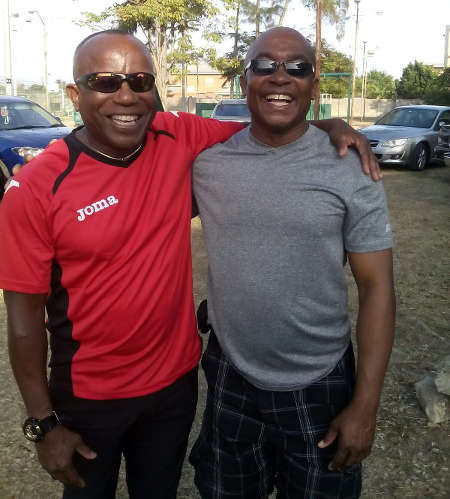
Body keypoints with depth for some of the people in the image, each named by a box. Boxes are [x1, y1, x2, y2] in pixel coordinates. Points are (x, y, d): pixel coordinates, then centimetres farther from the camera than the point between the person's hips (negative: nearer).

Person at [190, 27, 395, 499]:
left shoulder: (349, 169, -11)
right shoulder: (207, 160, -7)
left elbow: (376, 285, -9)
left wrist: (365, 404, -11)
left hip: (319, 385, -1)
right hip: (229, 376, 2)